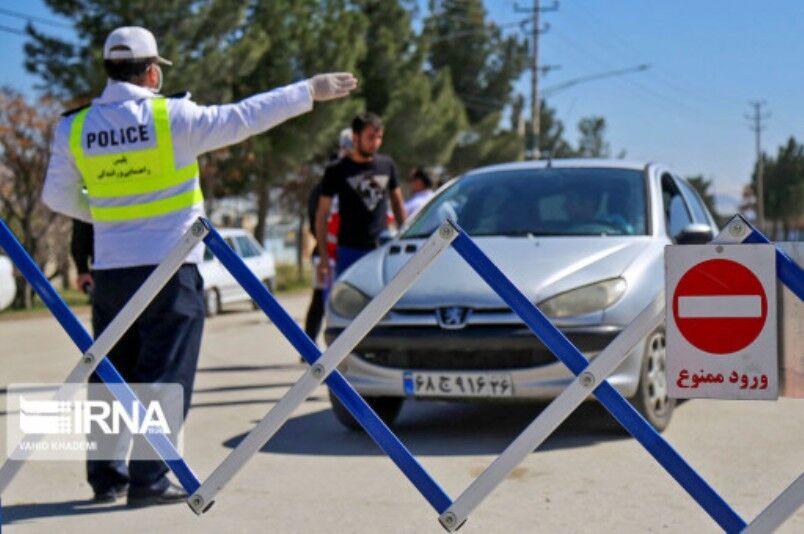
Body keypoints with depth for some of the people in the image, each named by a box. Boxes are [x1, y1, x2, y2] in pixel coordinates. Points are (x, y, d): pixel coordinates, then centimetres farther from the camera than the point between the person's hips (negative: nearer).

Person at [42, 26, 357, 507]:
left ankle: (106, 474, 20)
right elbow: (243, 117, -6)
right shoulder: (172, 116, -10)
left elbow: (58, 196, 11)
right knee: (163, 377, 0)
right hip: (170, 269, -4)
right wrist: (310, 92, 2)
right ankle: (148, 480, -1)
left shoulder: (75, 128, 3)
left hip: (111, 270, 5)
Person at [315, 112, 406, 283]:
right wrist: (324, 256, -6)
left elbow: (397, 202, 20)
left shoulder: (387, 165, 9)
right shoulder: (337, 171, -1)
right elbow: (321, 215, 1)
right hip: (350, 251, -3)